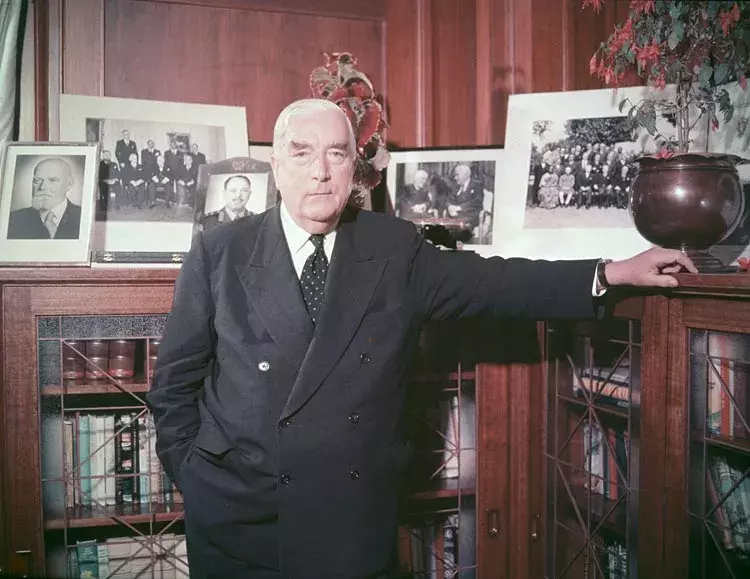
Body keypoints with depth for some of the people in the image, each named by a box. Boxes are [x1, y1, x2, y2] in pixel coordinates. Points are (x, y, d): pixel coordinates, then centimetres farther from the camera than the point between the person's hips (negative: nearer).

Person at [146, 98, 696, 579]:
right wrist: (192, 478, 1)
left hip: (353, 526, 1)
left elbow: (492, 281, -3)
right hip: (237, 522, 0)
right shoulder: (218, 252, -2)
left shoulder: (395, 249, 1)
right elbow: (175, 381, 3)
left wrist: (614, 273, -8)